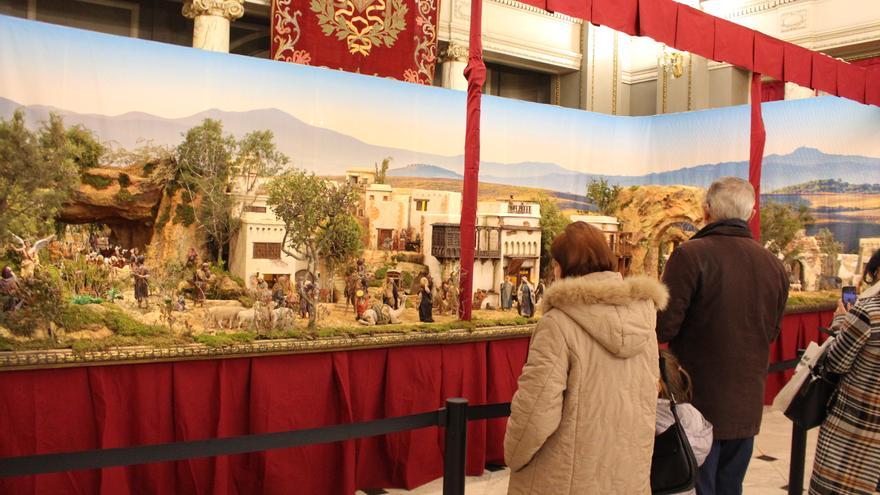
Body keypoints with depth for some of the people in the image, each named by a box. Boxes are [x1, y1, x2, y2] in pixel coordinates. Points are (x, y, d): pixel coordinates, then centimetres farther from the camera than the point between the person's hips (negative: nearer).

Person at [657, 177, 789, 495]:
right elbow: (771, 334, 13)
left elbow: (664, 328, -20)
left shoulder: (691, 255, -17)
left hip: (699, 405, -5)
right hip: (747, 408, 5)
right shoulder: (775, 266, 2)